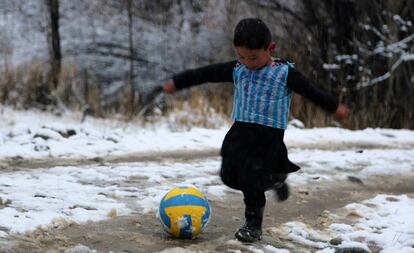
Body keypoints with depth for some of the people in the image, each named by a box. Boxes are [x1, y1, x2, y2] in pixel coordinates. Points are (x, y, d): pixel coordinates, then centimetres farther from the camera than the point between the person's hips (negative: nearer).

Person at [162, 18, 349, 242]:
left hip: (270, 133, -5)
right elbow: (206, 74, 10)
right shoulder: (236, 70, 3)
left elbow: (311, 92, 4)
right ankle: (274, 179, 29)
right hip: (241, 129, 5)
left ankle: (253, 224, 6)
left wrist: (334, 107, 12)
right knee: (230, 175, 5)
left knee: (252, 179, -11)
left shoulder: (285, 73, -7)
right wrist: (177, 82, 17)